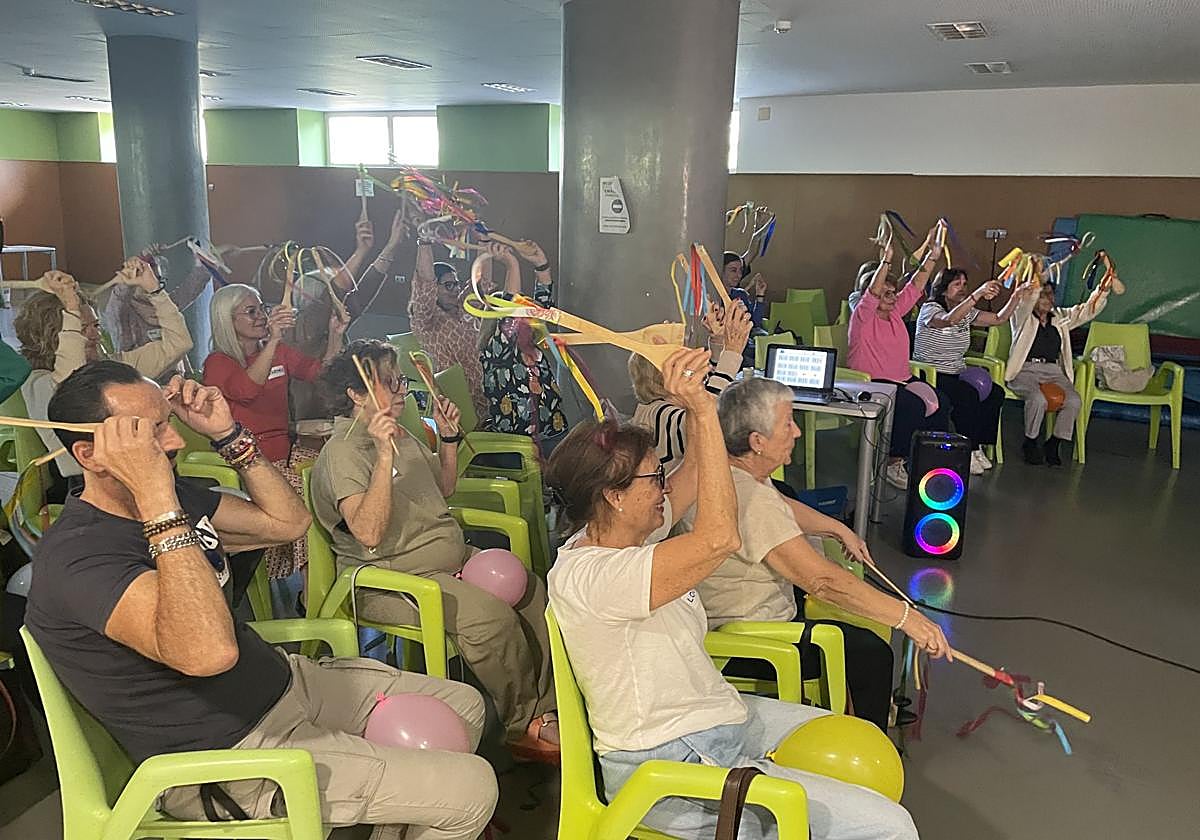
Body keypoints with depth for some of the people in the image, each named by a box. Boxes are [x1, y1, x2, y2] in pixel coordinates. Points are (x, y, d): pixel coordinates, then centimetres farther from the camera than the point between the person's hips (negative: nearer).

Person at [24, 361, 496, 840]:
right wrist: (154, 494, -39)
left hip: (284, 681, 9)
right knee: (471, 789, -9)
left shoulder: (175, 496, 4)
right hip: (229, 755, -9)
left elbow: (289, 522, 11)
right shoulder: (75, 555, -24)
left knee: (464, 705, 14)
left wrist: (227, 434, -1)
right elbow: (209, 652, -39)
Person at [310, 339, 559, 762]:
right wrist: (384, 456, -32)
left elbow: (444, 488, 27)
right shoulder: (342, 452, -14)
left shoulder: (400, 435, 14)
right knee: (492, 616, -28)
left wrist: (449, 439, 13)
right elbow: (369, 533, -28)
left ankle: (548, 711, 0)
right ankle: (525, 725, -7)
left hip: (455, 557, 9)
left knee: (536, 593, -8)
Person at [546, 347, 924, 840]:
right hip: (669, 767, -10)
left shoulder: (619, 533, 2)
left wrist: (697, 407, -8)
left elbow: (694, 475, 9)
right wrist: (703, 411, -31)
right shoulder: (586, 576, -28)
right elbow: (720, 538, -37)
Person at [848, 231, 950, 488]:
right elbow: (872, 292, -21)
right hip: (870, 382, -8)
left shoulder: (895, 312, 16)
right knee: (914, 406, -28)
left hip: (902, 379, 8)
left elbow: (916, 286, 12)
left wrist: (933, 255, 3)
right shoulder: (862, 317, -4)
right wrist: (886, 260, -31)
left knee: (938, 405, -14)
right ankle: (893, 464, -17)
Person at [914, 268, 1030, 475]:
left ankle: (978, 446, -4)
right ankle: (968, 451, -15)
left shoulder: (966, 312, 14)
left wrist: (1016, 297, -4)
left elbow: (999, 319, 12)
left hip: (956, 375, 8)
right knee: (968, 396, -30)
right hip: (930, 376, -8)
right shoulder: (930, 309, -11)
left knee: (995, 393, -15)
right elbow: (949, 320, -33)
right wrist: (977, 295, -40)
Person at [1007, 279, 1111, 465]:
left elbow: (1089, 309, 15)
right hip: (1025, 370, -5)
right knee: (1038, 399, -34)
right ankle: (1030, 443, -10)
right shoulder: (1021, 315, 7)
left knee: (1074, 401, -23)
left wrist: (1103, 288, -2)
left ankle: (1053, 445, -6)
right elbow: (1027, 298, -14)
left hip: (1053, 371, 5)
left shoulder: (1061, 317, 22)